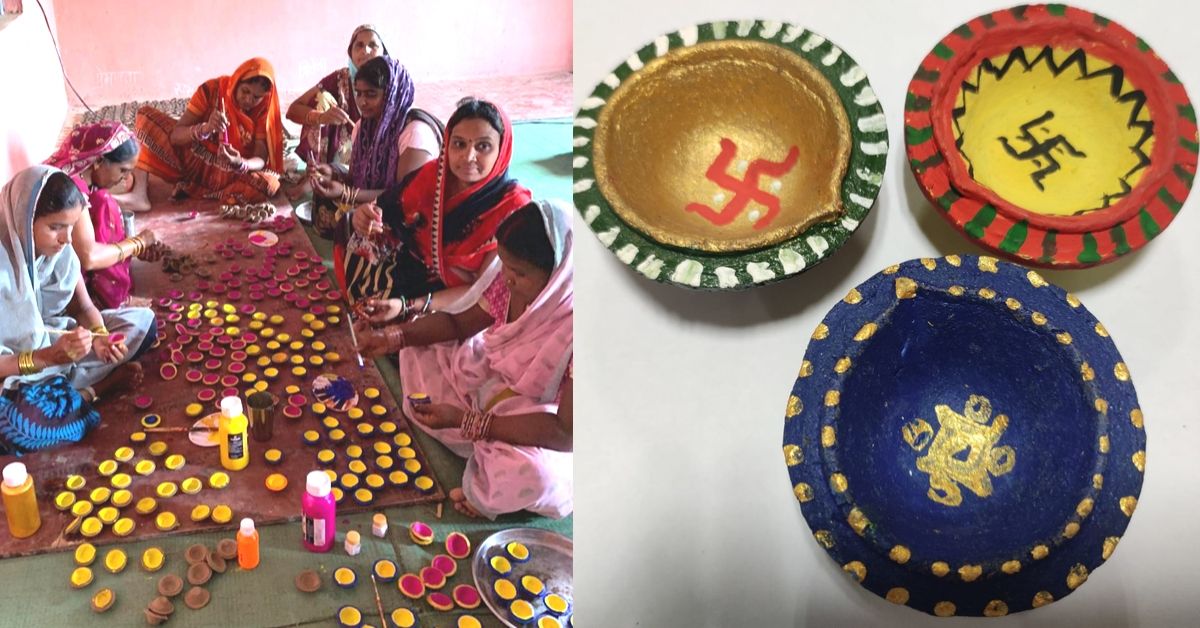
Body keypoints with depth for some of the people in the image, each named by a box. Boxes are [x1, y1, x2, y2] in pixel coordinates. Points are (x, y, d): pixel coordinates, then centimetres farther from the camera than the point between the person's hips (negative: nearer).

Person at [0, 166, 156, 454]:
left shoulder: (58, 248, -10)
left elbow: (84, 306, 2)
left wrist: (100, 337, -18)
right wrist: (49, 357, -33)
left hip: (55, 339, 7)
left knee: (143, 321, -2)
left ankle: (63, 391, -11)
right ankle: (101, 384, -12)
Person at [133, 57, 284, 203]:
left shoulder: (264, 110, -12)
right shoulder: (212, 89, -14)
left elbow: (261, 160, -19)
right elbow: (175, 135, -18)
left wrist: (239, 163, -42)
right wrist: (204, 129, -39)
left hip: (228, 174, 0)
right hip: (191, 157, 1)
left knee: (269, 183, -33)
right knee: (146, 115, -14)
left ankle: (189, 188, -16)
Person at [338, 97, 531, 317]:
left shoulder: (512, 209, -19)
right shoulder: (432, 174, -7)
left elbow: (485, 290, -18)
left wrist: (409, 306, -28)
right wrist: (363, 217, -23)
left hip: (456, 309, -5)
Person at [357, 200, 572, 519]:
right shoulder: (514, 282, -15)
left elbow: (566, 433, -33)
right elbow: (459, 323, 4)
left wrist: (465, 420, -30)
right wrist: (389, 338, -9)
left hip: (541, 437, -7)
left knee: (528, 472, -40)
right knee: (418, 348, 5)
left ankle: (485, 495, -2)